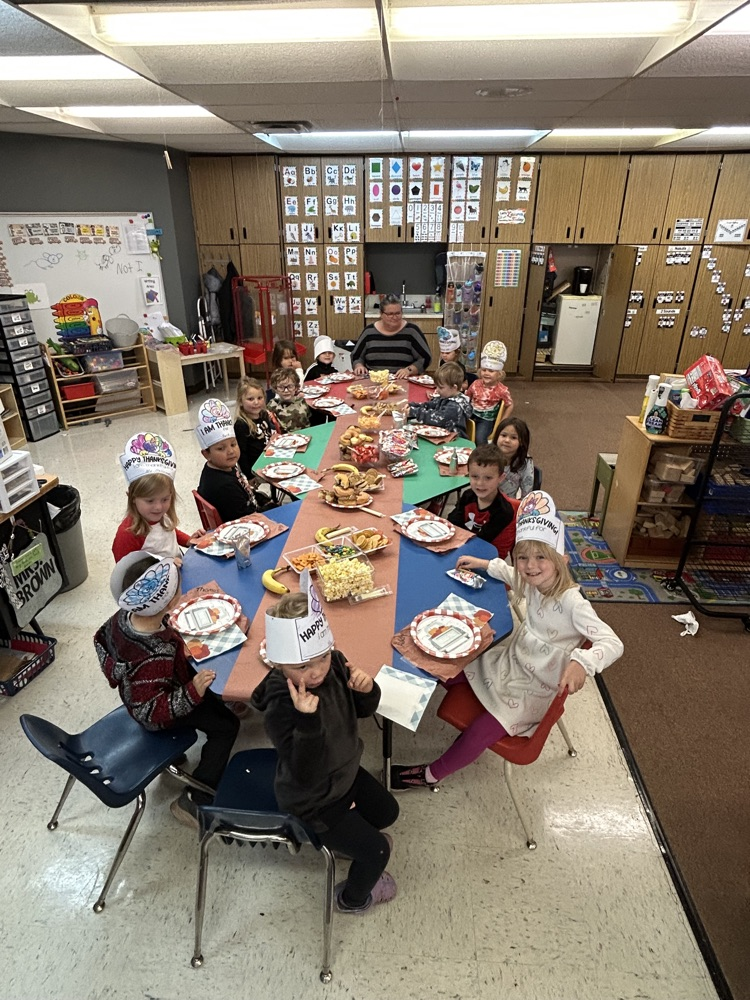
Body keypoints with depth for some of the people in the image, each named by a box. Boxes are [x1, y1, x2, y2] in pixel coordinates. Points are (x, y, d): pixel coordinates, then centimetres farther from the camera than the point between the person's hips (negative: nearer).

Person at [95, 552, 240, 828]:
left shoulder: (123, 617, -23)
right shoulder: (156, 657, -46)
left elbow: (101, 640, 0)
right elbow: (152, 712, -36)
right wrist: (193, 693, -43)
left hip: (138, 695, 8)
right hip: (159, 717, -8)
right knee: (226, 726, 2)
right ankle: (194, 802, 6)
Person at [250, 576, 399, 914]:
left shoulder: (334, 663, -21)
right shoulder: (280, 708, -40)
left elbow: (362, 710, -6)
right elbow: (306, 774, -42)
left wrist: (366, 689, -29)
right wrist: (308, 720, -57)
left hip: (344, 772, 6)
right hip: (312, 801, -6)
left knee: (386, 812, 24)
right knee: (376, 851, 7)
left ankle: (348, 836, 53)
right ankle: (353, 898, 39)